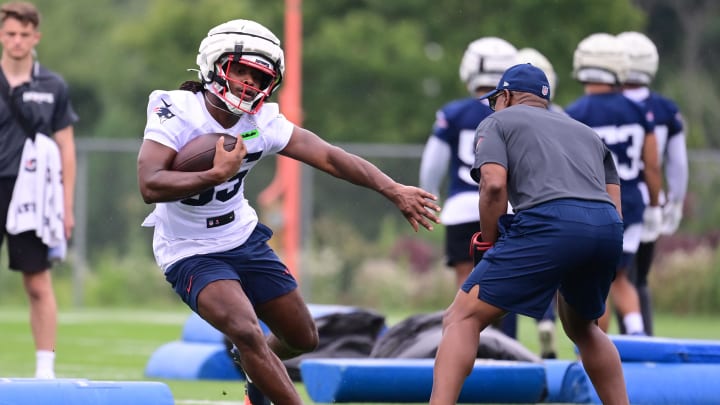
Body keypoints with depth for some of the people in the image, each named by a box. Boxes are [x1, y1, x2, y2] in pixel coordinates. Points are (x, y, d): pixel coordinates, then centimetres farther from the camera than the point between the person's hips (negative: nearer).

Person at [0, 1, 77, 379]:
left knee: (39, 285, 0)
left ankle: (45, 367, 4)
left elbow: (65, 149, 9)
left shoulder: (53, 87, 6)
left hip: (32, 197, 0)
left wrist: (66, 206, 4)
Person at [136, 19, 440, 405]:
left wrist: (393, 190, -23)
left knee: (303, 338, 13)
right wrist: (218, 173, -33)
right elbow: (150, 186, -33)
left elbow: (329, 157, -13)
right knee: (246, 330, -28)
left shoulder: (262, 121, -9)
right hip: (191, 253, -6)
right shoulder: (176, 112, -22)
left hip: (244, 239, 6)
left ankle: (254, 366, 46)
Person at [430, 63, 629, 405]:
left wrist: (489, 245, 11)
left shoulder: (497, 122, 20)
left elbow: (493, 184, 0)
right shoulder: (585, 132, 36)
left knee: (463, 318, -4)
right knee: (581, 327, 31)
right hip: (610, 231, 6)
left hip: (550, 223, -6)